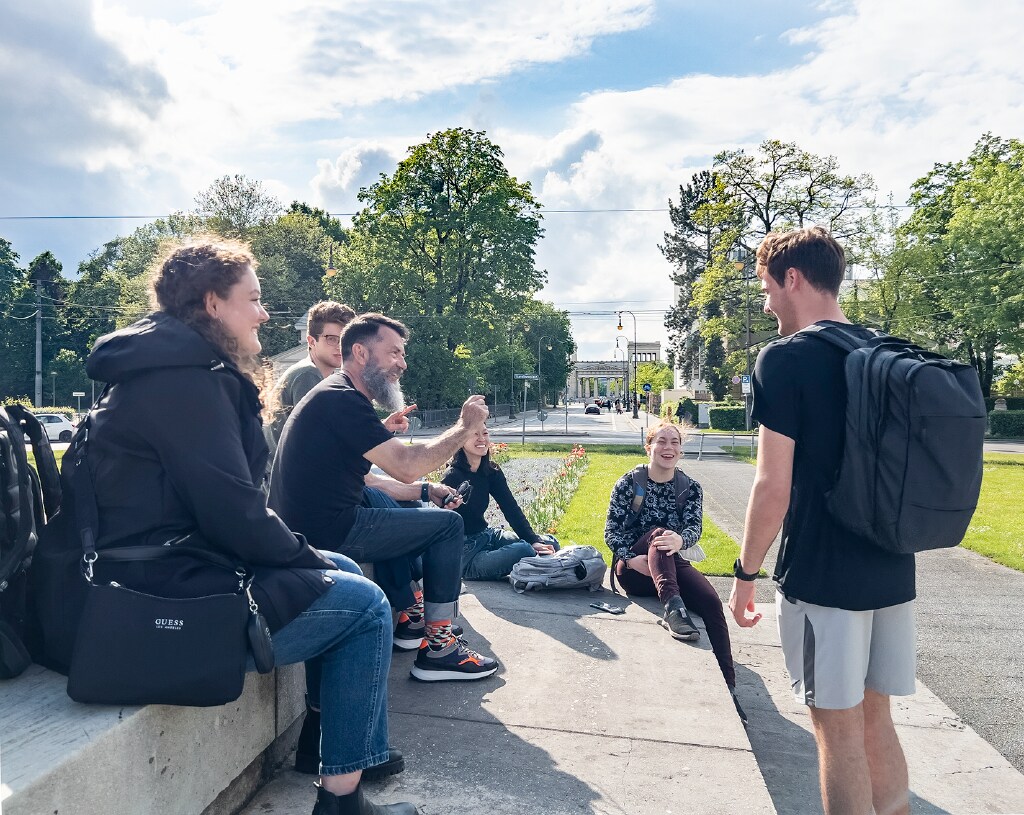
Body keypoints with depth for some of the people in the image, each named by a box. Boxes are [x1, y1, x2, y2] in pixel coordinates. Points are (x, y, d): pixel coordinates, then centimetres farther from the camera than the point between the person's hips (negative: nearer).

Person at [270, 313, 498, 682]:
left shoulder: (341, 396, 17)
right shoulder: (341, 398, -16)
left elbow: (365, 481, 19)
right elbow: (406, 466, -23)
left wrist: (426, 491, 10)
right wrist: (465, 426, -12)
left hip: (313, 525, 11)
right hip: (328, 532, -11)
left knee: (409, 513, 30)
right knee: (448, 524, -3)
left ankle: (410, 619, 29)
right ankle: (437, 648, 2)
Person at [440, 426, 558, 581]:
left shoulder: (491, 471, 4)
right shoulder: (452, 477, -17)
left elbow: (511, 508, -3)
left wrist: (533, 540, -16)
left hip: (486, 534, 7)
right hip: (465, 553, -7)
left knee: (550, 544, -4)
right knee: (524, 550, -28)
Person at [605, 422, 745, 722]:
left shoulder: (691, 489, 4)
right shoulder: (628, 483, -2)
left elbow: (695, 527, -12)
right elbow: (611, 530, -5)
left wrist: (680, 540, -36)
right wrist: (631, 559, -23)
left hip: (671, 564, 2)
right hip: (634, 568, -2)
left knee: (712, 602, -26)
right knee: (656, 532, -33)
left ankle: (728, 687, -24)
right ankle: (672, 605, -55)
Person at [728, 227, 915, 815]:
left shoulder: (785, 359, -13)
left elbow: (774, 486, -17)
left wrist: (746, 572, -5)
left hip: (821, 576, -7)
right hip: (892, 574, 7)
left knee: (839, 730, 6)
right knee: (876, 719, 19)